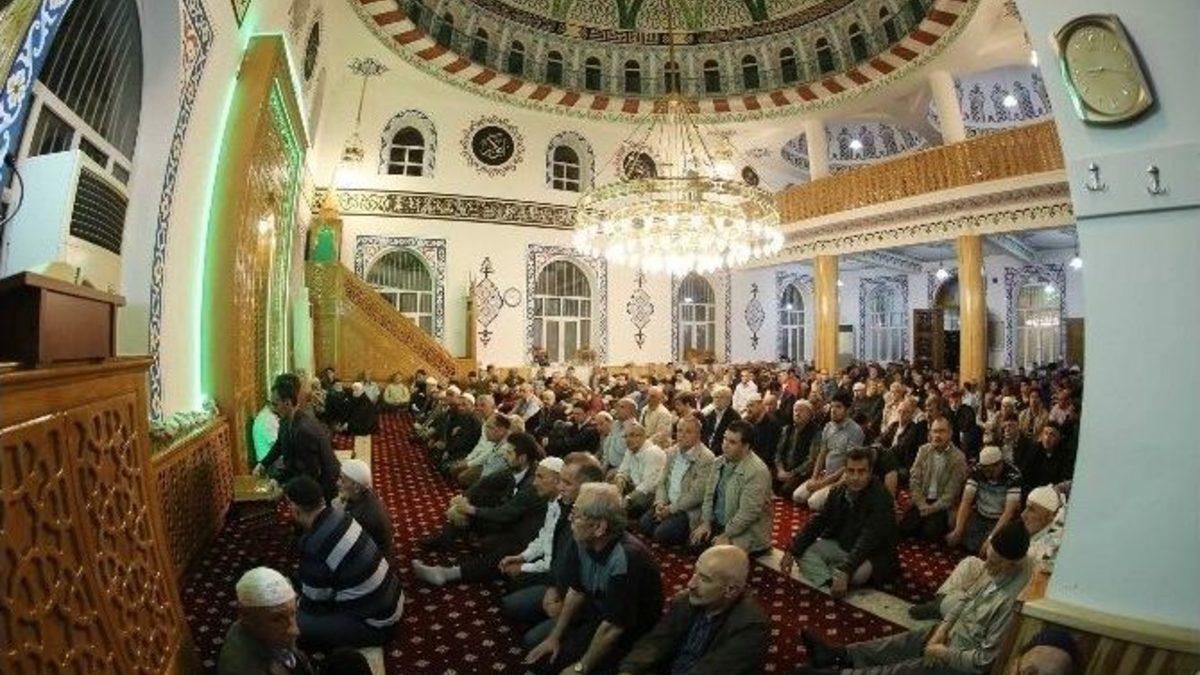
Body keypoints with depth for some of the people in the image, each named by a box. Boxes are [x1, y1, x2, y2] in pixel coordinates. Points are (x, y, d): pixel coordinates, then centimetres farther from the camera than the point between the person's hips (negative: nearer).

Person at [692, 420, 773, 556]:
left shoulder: (757, 472, -23)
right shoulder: (719, 462, 3)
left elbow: (748, 512, -25)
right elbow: (709, 495, 9)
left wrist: (726, 535, -20)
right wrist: (706, 522, -1)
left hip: (745, 533, -7)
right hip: (716, 525, 8)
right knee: (692, 542, -8)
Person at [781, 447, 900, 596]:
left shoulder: (881, 498, -24)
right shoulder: (839, 491, -4)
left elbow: (868, 541, -33)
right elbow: (818, 521, 0)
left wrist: (845, 571, -44)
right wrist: (791, 552, -10)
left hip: (872, 555, -6)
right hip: (840, 545, 6)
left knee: (859, 573, -37)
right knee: (803, 549, -10)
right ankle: (831, 582, -28)